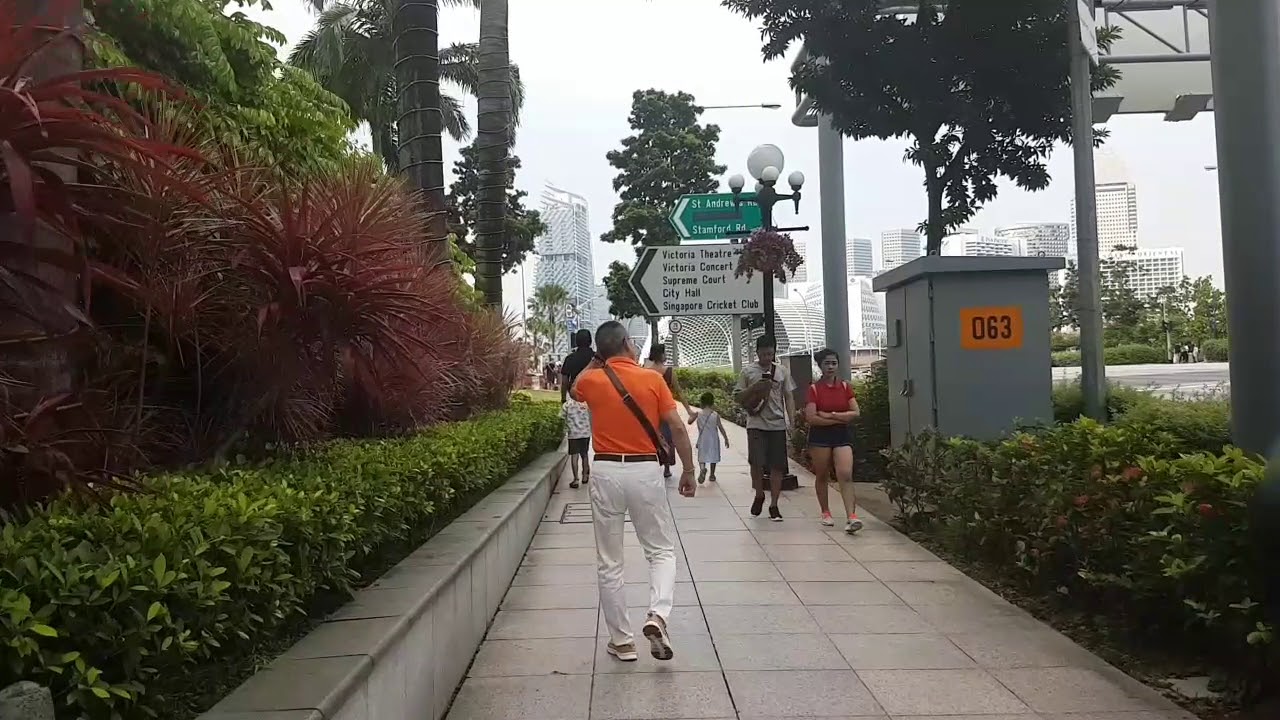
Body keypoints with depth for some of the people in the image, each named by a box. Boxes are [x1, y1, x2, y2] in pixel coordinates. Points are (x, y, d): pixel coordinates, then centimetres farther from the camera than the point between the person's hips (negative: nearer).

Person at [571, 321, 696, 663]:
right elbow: (677, 428, -5)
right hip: (645, 471, -1)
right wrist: (688, 471, 4)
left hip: (607, 473, 1)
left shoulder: (592, 381, 1)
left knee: (609, 562, 10)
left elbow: (574, 390, 27)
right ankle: (657, 616, -8)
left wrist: (596, 362, 28)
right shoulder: (652, 379, -3)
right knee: (661, 550, 15)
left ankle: (621, 641, 14)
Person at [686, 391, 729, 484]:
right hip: (713, 439, 1)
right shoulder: (715, 414, -6)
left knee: (702, 457, 2)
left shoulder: (698, 413, -7)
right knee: (713, 456, 15)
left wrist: (691, 415, 21)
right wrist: (726, 438, 4)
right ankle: (712, 475, 23)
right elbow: (720, 427, -4)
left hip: (702, 439, -1)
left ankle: (702, 468, -29)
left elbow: (689, 422, 1)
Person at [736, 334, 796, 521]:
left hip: (778, 424, 2)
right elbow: (738, 397, 4)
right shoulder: (748, 371, 3)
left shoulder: (782, 371, 7)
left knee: (777, 465, 2)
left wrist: (792, 420, -2)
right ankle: (759, 495, 18)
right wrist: (754, 388, -14)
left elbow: (788, 397, 9)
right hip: (756, 424, -2)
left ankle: (774, 505, 12)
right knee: (756, 462, -9)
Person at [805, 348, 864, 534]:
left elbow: (855, 413, -3)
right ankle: (825, 513, 27)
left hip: (842, 435, 1)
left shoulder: (845, 387, 6)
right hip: (820, 436, -1)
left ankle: (851, 517, -19)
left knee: (845, 475, -13)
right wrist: (840, 419, -10)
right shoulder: (814, 389, -3)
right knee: (821, 476, 10)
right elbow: (811, 418, -13)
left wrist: (830, 415, -12)